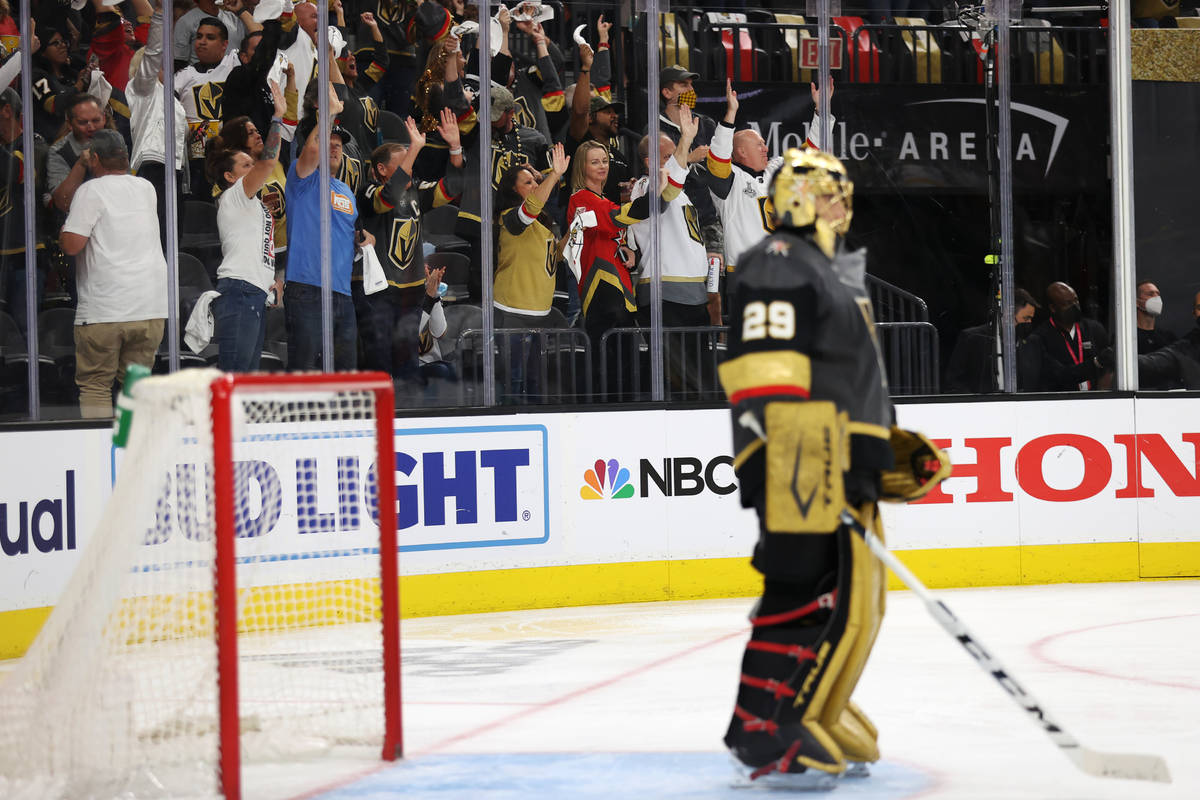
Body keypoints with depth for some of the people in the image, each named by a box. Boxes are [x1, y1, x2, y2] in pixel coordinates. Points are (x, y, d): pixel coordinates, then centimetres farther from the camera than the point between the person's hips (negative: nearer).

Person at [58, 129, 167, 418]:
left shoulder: (91, 191, -6)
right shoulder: (146, 188, 12)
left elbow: (72, 244, -12)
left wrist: (63, 231, 10)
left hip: (104, 309, -5)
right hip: (151, 307, 5)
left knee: (94, 385, 2)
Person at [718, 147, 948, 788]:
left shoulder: (840, 273, 27)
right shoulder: (776, 263, -7)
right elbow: (763, 366, -19)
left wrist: (894, 450, 28)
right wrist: (792, 457, -27)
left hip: (847, 470, 10)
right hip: (800, 467, -10)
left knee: (854, 602, 11)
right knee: (818, 594, -15)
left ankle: (819, 723, 21)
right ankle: (766, 736, -11)